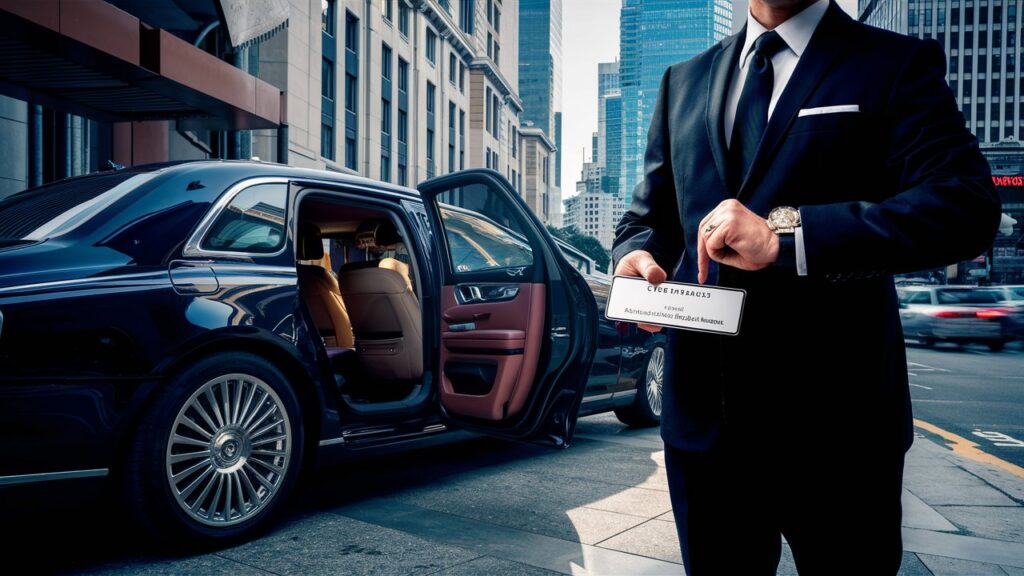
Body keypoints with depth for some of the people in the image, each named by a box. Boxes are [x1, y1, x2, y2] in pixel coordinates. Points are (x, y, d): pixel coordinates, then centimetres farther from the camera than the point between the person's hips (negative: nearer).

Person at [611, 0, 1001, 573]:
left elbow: (968, 204, -14)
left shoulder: (898, 64, 1)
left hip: (837, 418, -3)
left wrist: (785, 235, -24)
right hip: (702, 411, 4)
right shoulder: (684, 80, 15)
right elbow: (650, 215, 16)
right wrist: (638, 257, -8)